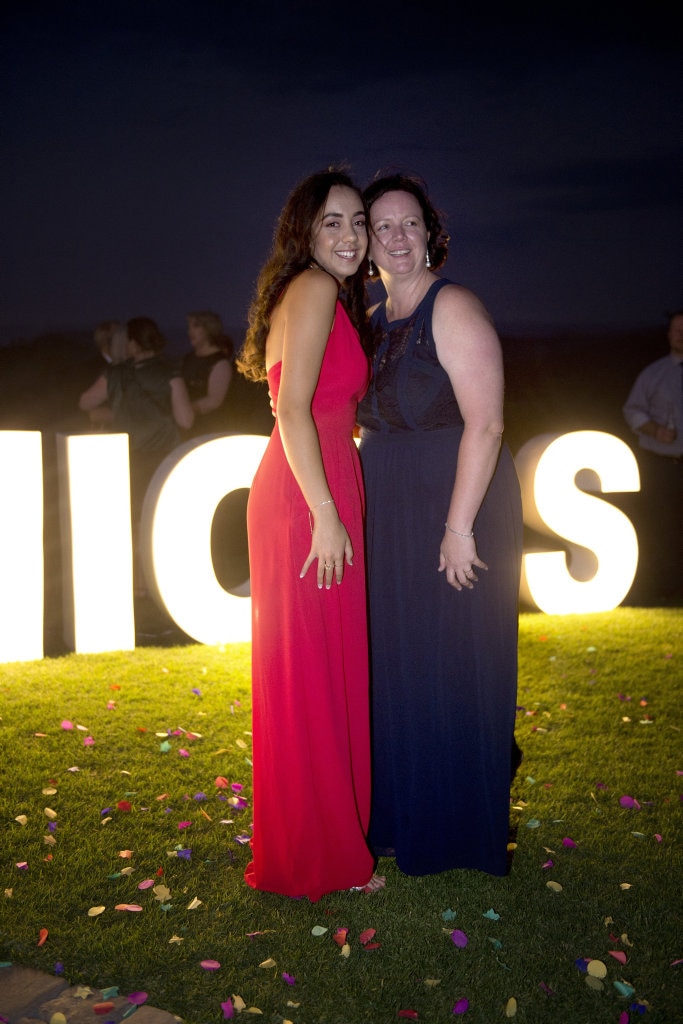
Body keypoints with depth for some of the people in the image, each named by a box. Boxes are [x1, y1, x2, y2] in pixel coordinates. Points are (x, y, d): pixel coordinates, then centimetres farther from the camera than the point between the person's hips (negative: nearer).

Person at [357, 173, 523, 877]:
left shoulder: (453, 309, -12)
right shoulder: (372, 322, 11)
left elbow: (485, 425, -19)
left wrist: (459, 525, -22)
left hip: (454, 507, -7)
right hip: (389, 515, 8)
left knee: (453, 665, 2)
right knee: (395, 661, 13)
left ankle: (462, 827, 21)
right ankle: (403, 814, 31)